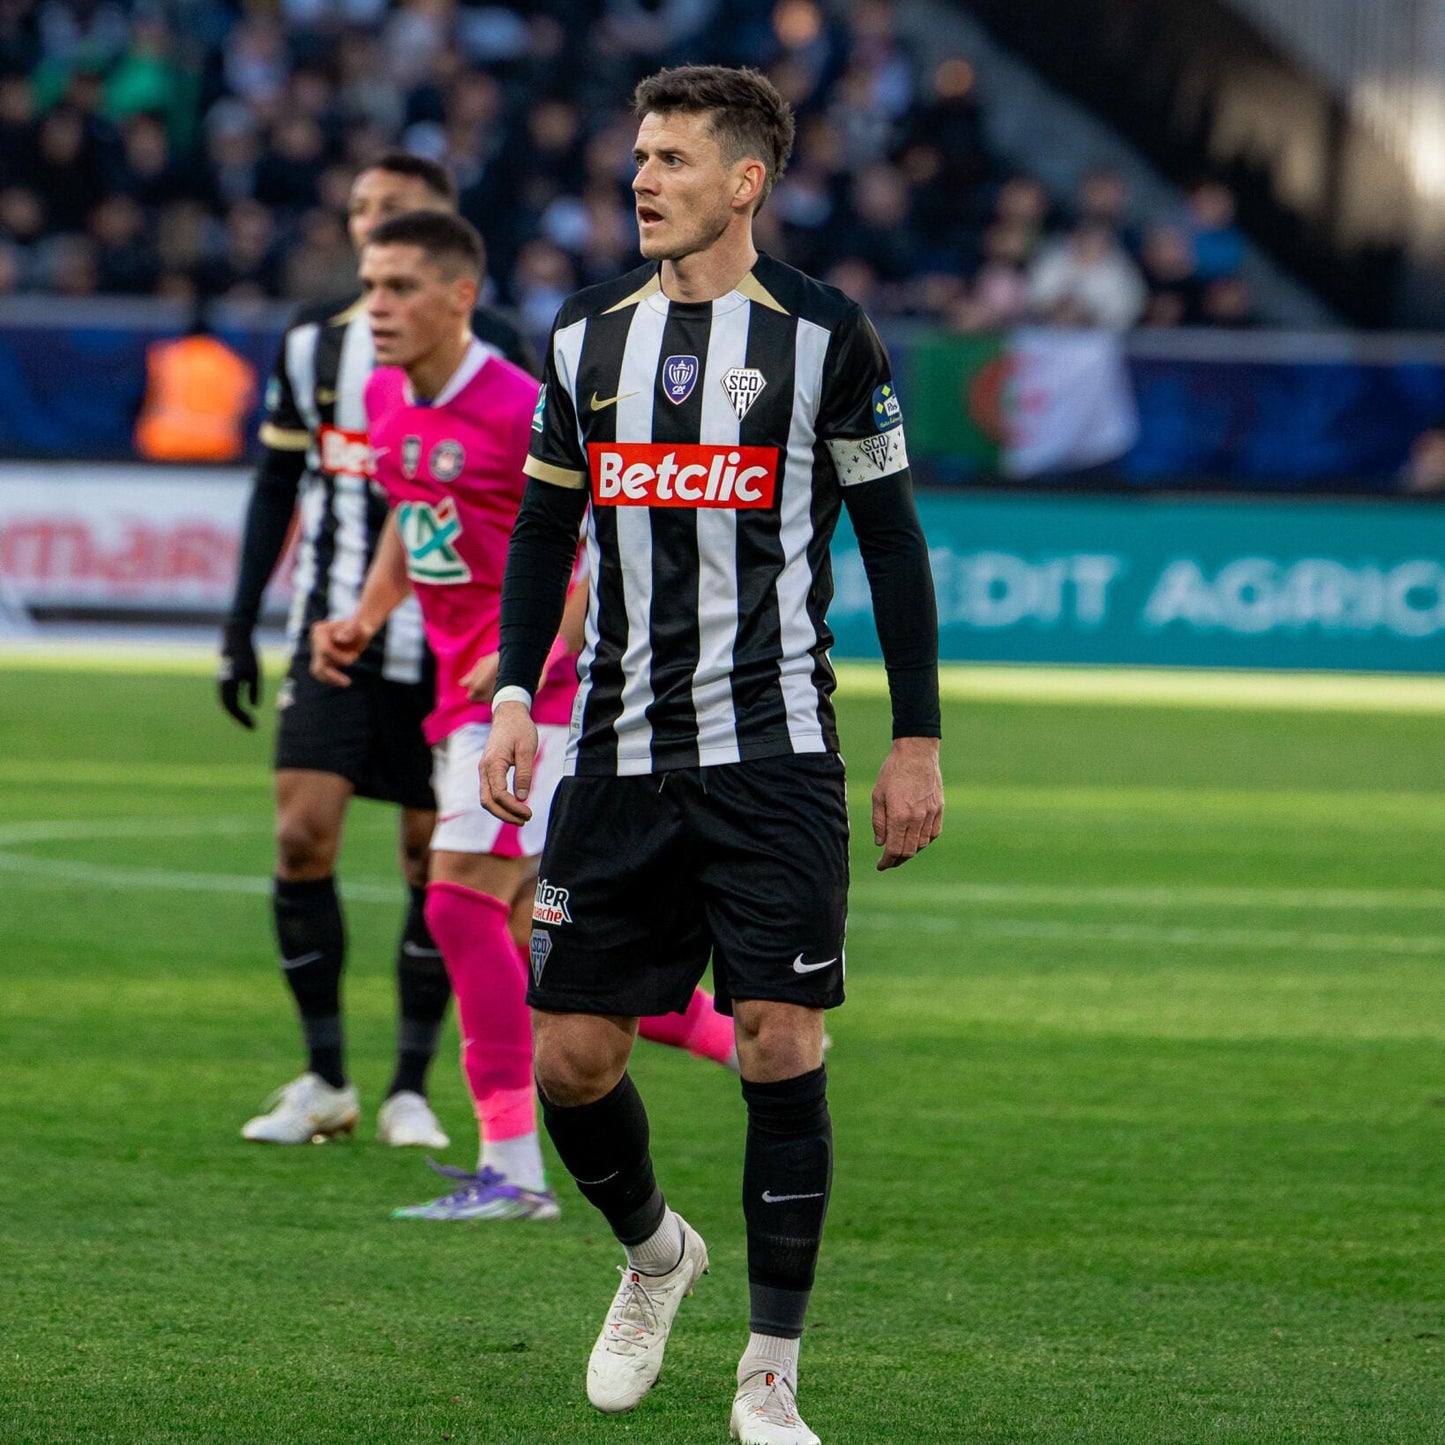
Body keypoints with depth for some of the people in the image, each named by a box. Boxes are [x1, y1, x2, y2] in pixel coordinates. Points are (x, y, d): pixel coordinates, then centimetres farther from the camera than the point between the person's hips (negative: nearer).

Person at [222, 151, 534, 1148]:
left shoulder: (493, 351, 0)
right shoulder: (313, 344, 9)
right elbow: (278, 486, 15)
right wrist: (240, 623, 10)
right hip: (332, 637, 2)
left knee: (437, 859, 0)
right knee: (302, 838, -9)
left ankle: (412, 1090, 8)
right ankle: (325, 1082, 1)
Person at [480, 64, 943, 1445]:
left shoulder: (823, 335, -2)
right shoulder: (588, 333, 9)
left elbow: (892, 541, 3)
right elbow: (543, 525, 17)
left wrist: (916, 743, 0)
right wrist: (513, 692, 4)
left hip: (772, 753, -4)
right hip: (619, 752, 4)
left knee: (780, 1045, -10)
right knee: (569, 1057, 1)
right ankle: (654, 1254, 31)